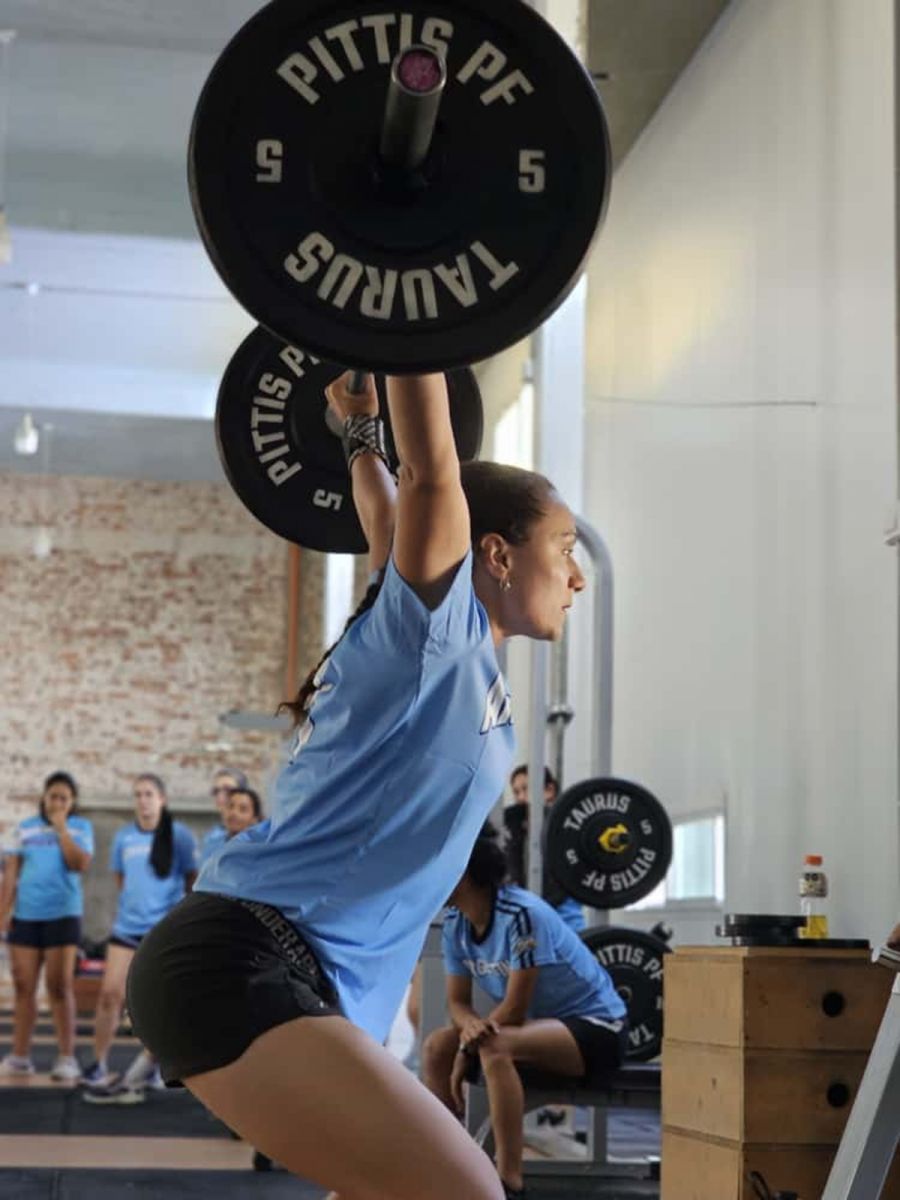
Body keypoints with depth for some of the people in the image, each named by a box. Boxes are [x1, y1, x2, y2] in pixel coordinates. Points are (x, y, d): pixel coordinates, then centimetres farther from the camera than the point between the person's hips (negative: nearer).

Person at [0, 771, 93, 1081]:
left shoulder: (81, 827, 3)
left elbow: (80, 864, -12)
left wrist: (61, 828, -9)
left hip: (62, 915, -3)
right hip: (25, 915, 3)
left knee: (60, 986, -5)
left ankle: (66, 1058, -3)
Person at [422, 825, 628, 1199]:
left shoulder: (521, 915, -27)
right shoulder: (455, 924, -3)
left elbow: (516, 1007, -24)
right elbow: (457, 1002, 0)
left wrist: (468, 1046, -16)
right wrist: (470, 1025, -23)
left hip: (597, 1027, -8)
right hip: (542, 1022, 8)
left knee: (494, 1048, -33)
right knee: (436, 1047, -5)